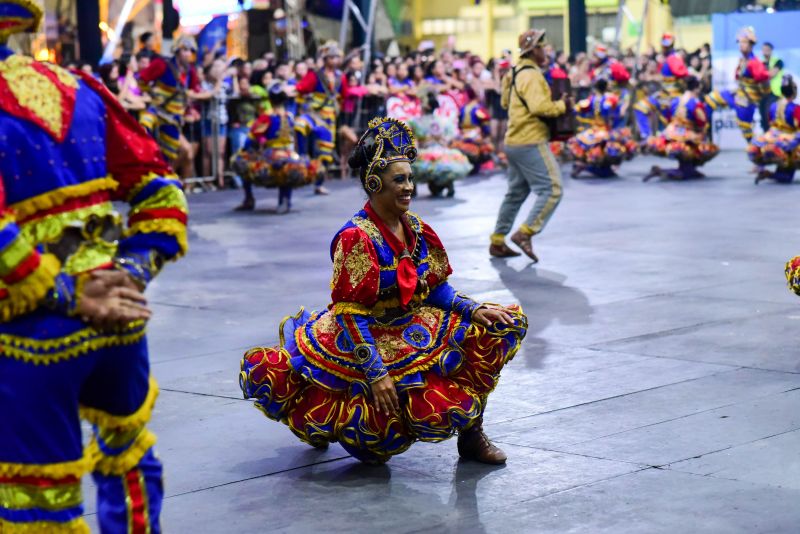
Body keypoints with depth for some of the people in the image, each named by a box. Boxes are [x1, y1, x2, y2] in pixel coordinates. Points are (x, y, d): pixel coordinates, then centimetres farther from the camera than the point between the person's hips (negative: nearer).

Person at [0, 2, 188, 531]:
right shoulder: (77, 88, 9)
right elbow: (158, 187, 10)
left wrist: (67, 297, -17)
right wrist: (137, 267, 3)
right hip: (120, 314, 7)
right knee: (127, 451, 31)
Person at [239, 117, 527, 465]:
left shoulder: (416, 230, 3)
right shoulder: (356, 237, -20)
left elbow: (436, 289, 9)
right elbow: (350, 314, -22)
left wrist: (474, 309, -10)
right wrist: (375, 374, -26)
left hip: (412, 329, 7)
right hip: (365, 341, -7)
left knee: (503, 325, -4)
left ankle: (471, 435, 1)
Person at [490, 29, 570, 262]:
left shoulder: (516, 73, 15)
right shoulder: (531, 75, -15)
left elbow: (506, 102, 26)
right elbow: (539, 106, -26)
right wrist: (562, 105, -11)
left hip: (514, 141, 10)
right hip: (530, 142, -10)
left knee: (516, 192, 16)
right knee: (551, 189, -10)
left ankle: (497, 242, 18)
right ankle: (525, 233, -15)